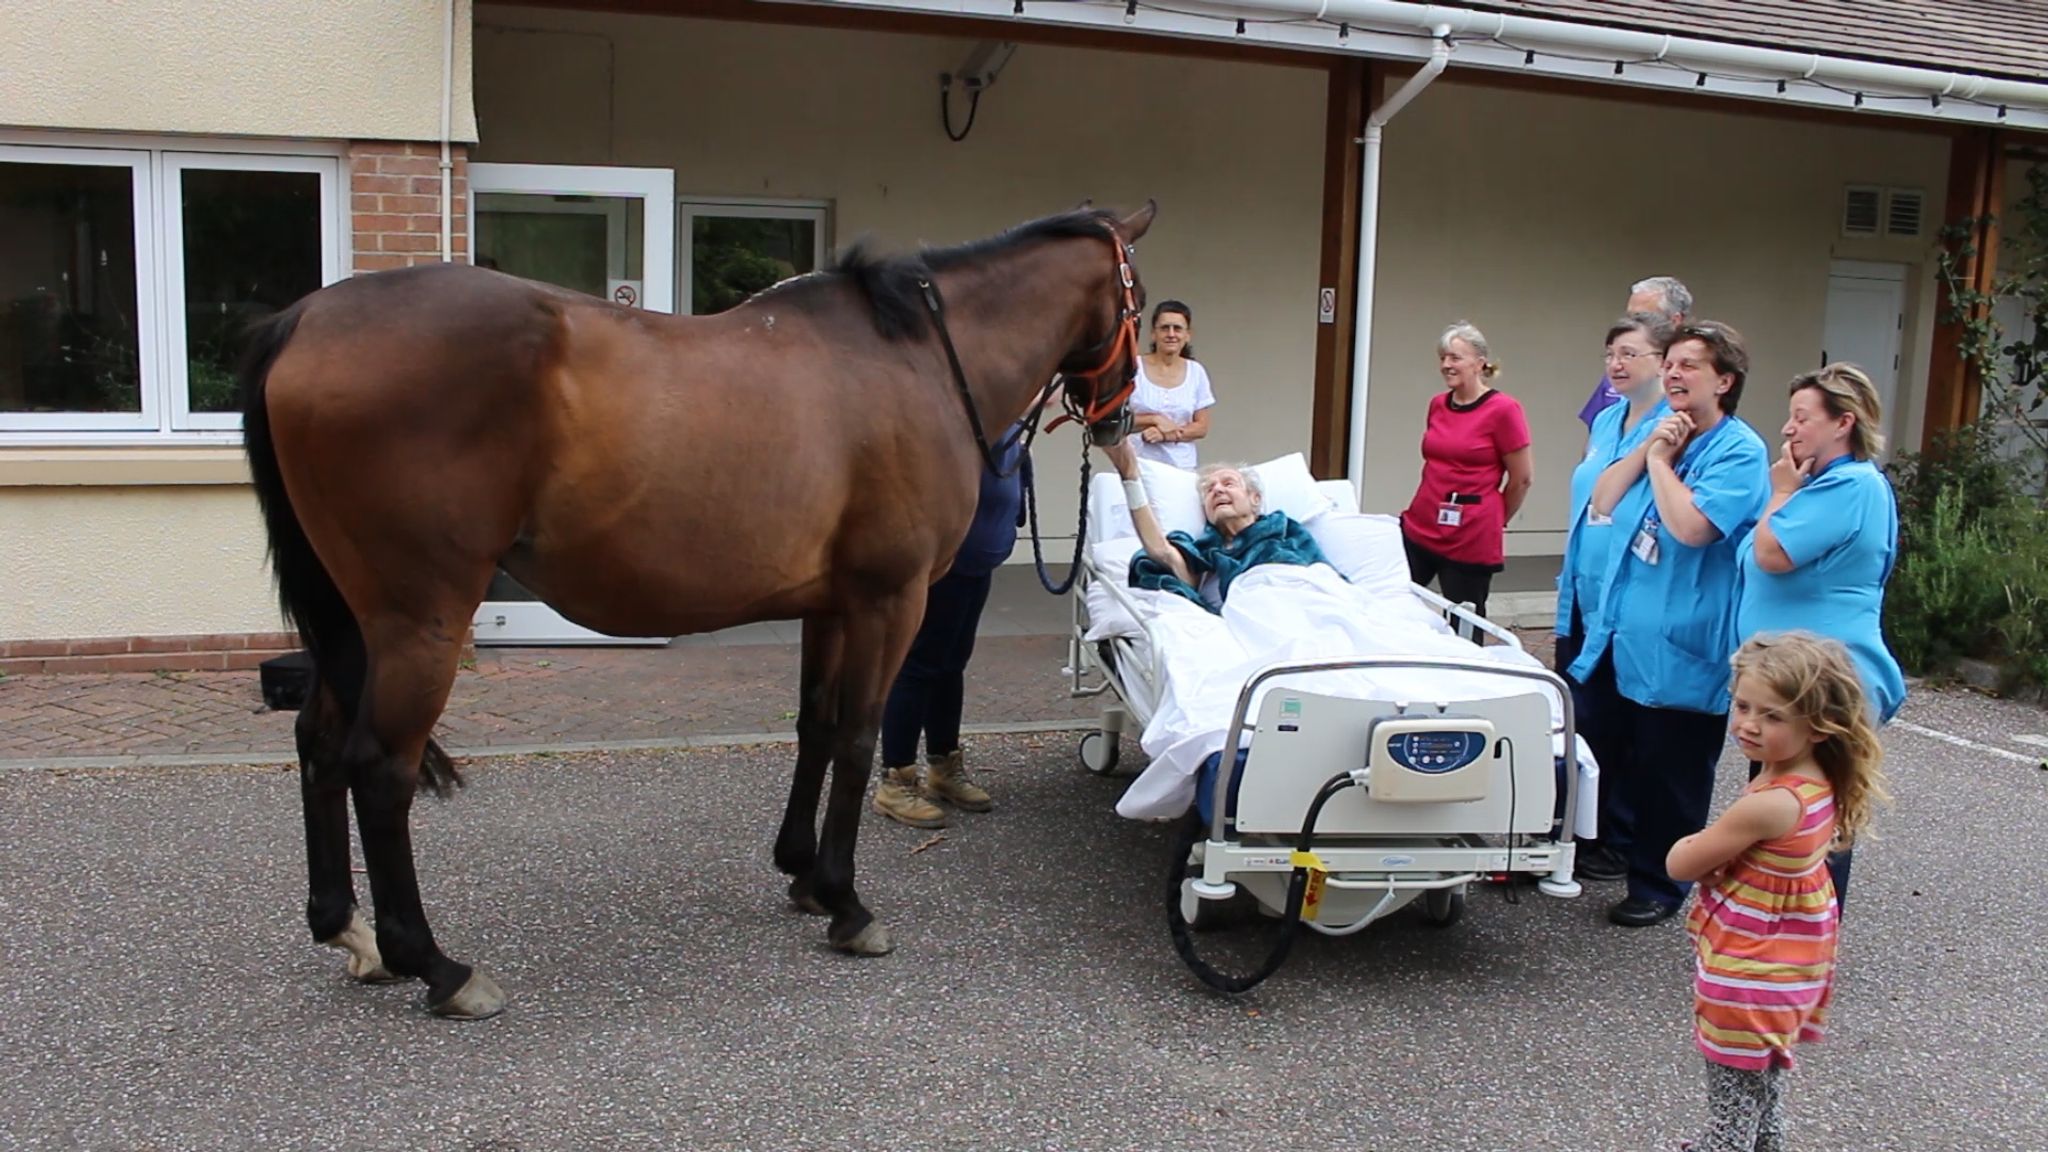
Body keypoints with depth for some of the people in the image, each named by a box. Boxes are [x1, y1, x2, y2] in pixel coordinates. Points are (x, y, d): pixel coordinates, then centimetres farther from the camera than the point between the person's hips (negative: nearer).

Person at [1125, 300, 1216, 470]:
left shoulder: (1196, 372, 6)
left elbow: (1201, 427, 5)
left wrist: (1167, 435, -10)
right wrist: (1155, 420, -11)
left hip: (1181, 467, 2)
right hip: (1137, 463, -2)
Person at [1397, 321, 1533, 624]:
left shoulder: (1503, 409, -10)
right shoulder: (1438, 405, 8)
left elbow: (1523, 479, -4)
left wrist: (1493, 520, 8)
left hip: (1471, 541, -6)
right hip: (1418, 530, 6)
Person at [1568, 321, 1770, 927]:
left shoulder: (1739, 451, -13)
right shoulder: (1662, 429, 11)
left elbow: (1692, 526, -27)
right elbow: (1602, 502, 7)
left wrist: (1660, 459, -15)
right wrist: (1648, 448, -5)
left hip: (1678, 650, -8)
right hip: (1616, 630, 8)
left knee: (1667, 776, 6)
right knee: (1592, 749, 17)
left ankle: (1657, 885, 21)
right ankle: (1608, 841, 37)